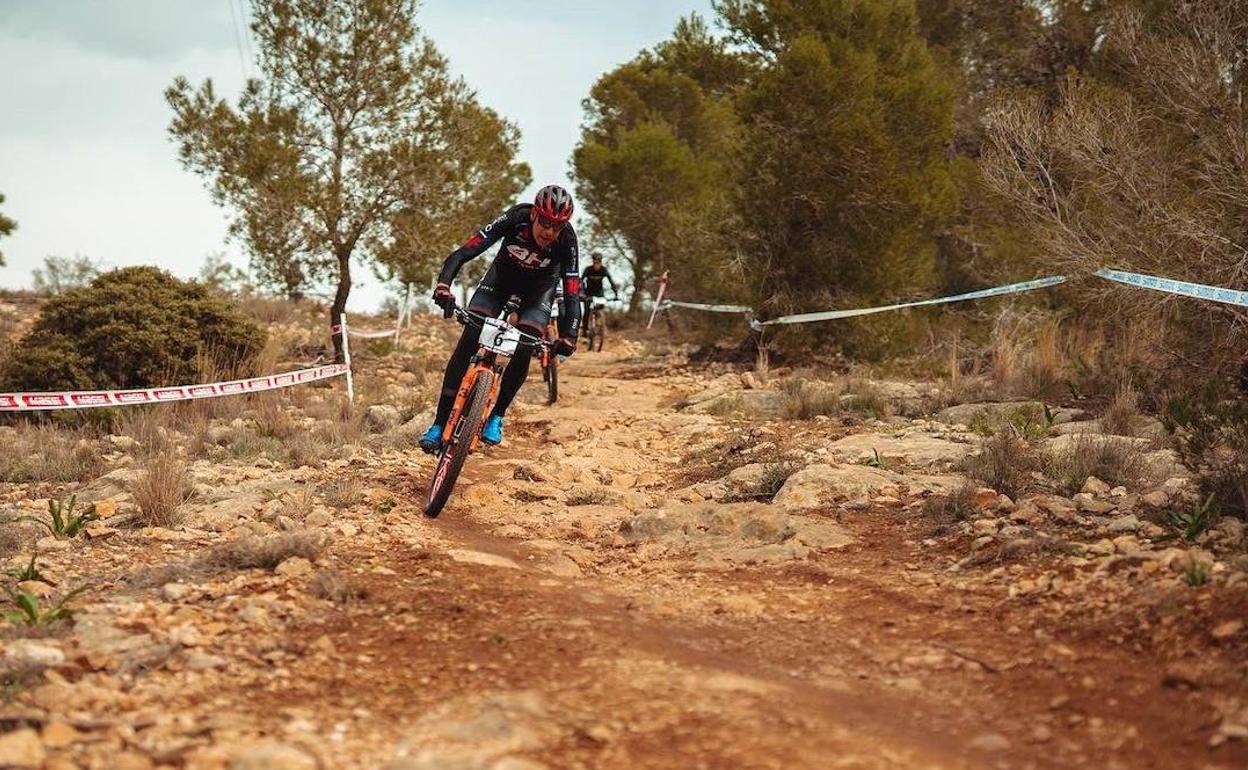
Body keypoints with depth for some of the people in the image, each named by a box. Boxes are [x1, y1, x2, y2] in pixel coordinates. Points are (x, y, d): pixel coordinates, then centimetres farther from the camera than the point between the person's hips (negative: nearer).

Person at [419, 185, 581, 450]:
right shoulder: (515, 219, -34)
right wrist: (443, 285, -54)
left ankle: (496, 416, 4)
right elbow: (464, 252, -38)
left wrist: (568, 337, -46)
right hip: (502, 276, 0)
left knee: (523, 351, -19)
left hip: (539, 287, 0)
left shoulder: (567, 239, -32)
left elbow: (572, 294, -32)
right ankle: (440, 423, -12)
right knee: (467, 343, -15)